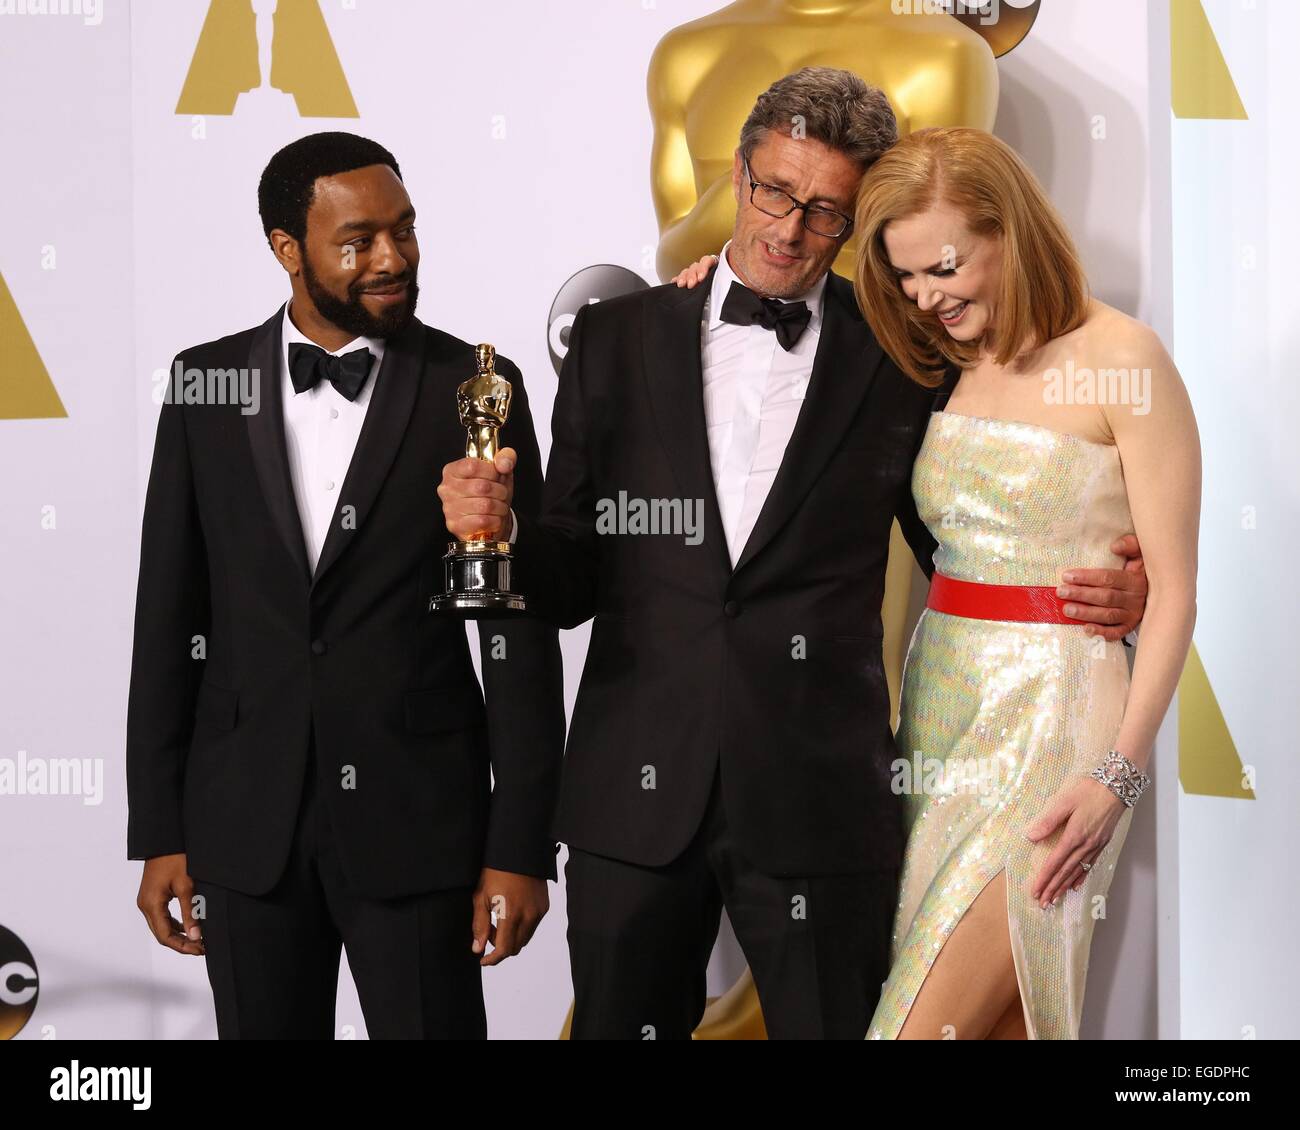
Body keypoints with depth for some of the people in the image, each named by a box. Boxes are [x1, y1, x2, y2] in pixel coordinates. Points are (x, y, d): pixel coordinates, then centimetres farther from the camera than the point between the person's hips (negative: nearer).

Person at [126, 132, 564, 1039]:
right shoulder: (207, 385, 3)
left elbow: (520, 634, -3)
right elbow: (170, 615, 6)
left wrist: (521, 846, -7)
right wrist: (159, 832, 3)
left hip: (417, 818, -2)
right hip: (247, 820, 2)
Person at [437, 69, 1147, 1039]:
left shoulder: (901, 361, 3)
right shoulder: (616, 339, 7)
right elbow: (575, 575, 8)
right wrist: (503, 530, -14)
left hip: (822, 802, -1)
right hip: (638, 797, 2)